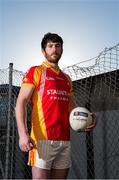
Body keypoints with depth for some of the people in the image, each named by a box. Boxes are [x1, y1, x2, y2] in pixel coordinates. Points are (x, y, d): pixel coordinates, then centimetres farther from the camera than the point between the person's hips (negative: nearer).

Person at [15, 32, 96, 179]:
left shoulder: (67, 78, 18)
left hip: (65, 140, 6)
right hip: (43, 138, -5)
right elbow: (21, 102, -7)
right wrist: (23, 133, -21)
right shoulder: (35, 71, 1)